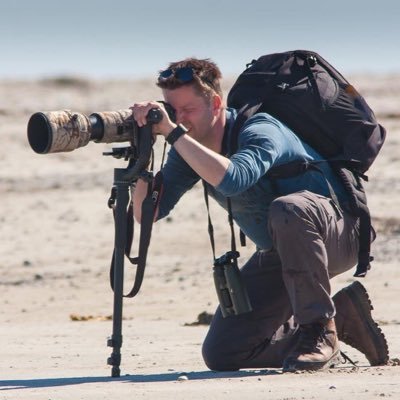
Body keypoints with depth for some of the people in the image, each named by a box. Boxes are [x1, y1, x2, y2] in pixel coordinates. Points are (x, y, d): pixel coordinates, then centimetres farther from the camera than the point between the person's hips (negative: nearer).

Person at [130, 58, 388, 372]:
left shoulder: (260, 131, -26)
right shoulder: (190, 147, -4)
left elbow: (232, 180, -48)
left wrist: (173, 132, -44)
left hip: (337, 231, -8)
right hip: (279, 252, 8)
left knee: (288, 209, -42)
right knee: (220, 354, -3)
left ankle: (320, 329, -24)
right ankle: (341, 315, 12)